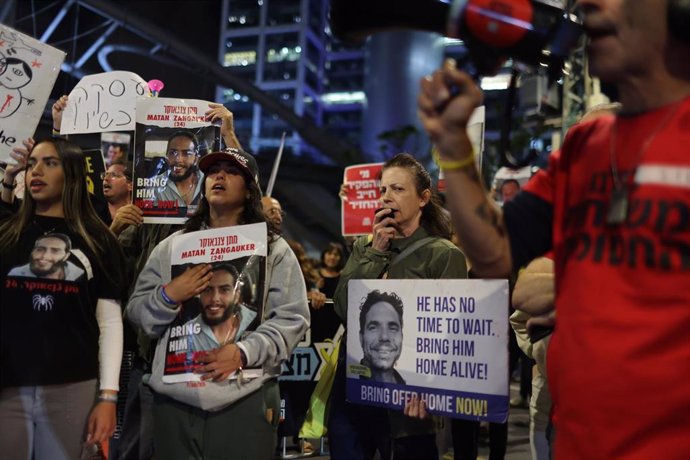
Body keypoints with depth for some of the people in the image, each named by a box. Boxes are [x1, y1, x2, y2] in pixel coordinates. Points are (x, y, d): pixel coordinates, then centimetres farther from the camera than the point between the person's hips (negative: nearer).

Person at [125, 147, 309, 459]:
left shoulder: (273, 249, 5)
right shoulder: (171, 246, 12)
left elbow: (292, 318, -3)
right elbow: (137, 313, 9)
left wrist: (243, 352, -16)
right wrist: (169, 295, -10)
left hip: (246, 400, -2)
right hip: (174, 399, 2)